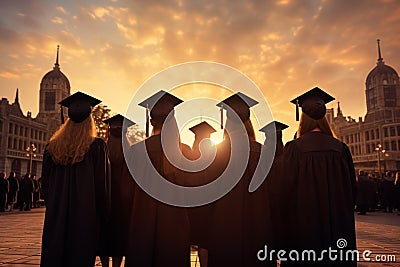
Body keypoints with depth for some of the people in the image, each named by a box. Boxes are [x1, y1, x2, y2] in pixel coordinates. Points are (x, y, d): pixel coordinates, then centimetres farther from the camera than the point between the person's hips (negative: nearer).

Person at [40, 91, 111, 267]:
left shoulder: (53, 147, 3)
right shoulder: (97, 146, -9)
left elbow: (45, 183, 9)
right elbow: (102, 185, -9)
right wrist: (103, 218, 2)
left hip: (56, 215, 4)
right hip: (85, 215, -4)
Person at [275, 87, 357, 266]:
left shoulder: (294, 148, -11)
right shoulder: (340, 148, 0)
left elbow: (285, 190, -11)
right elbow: (352, 189, 7)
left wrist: (282, 225, 1)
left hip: (304, 227, -3)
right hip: (339, 229, 4)